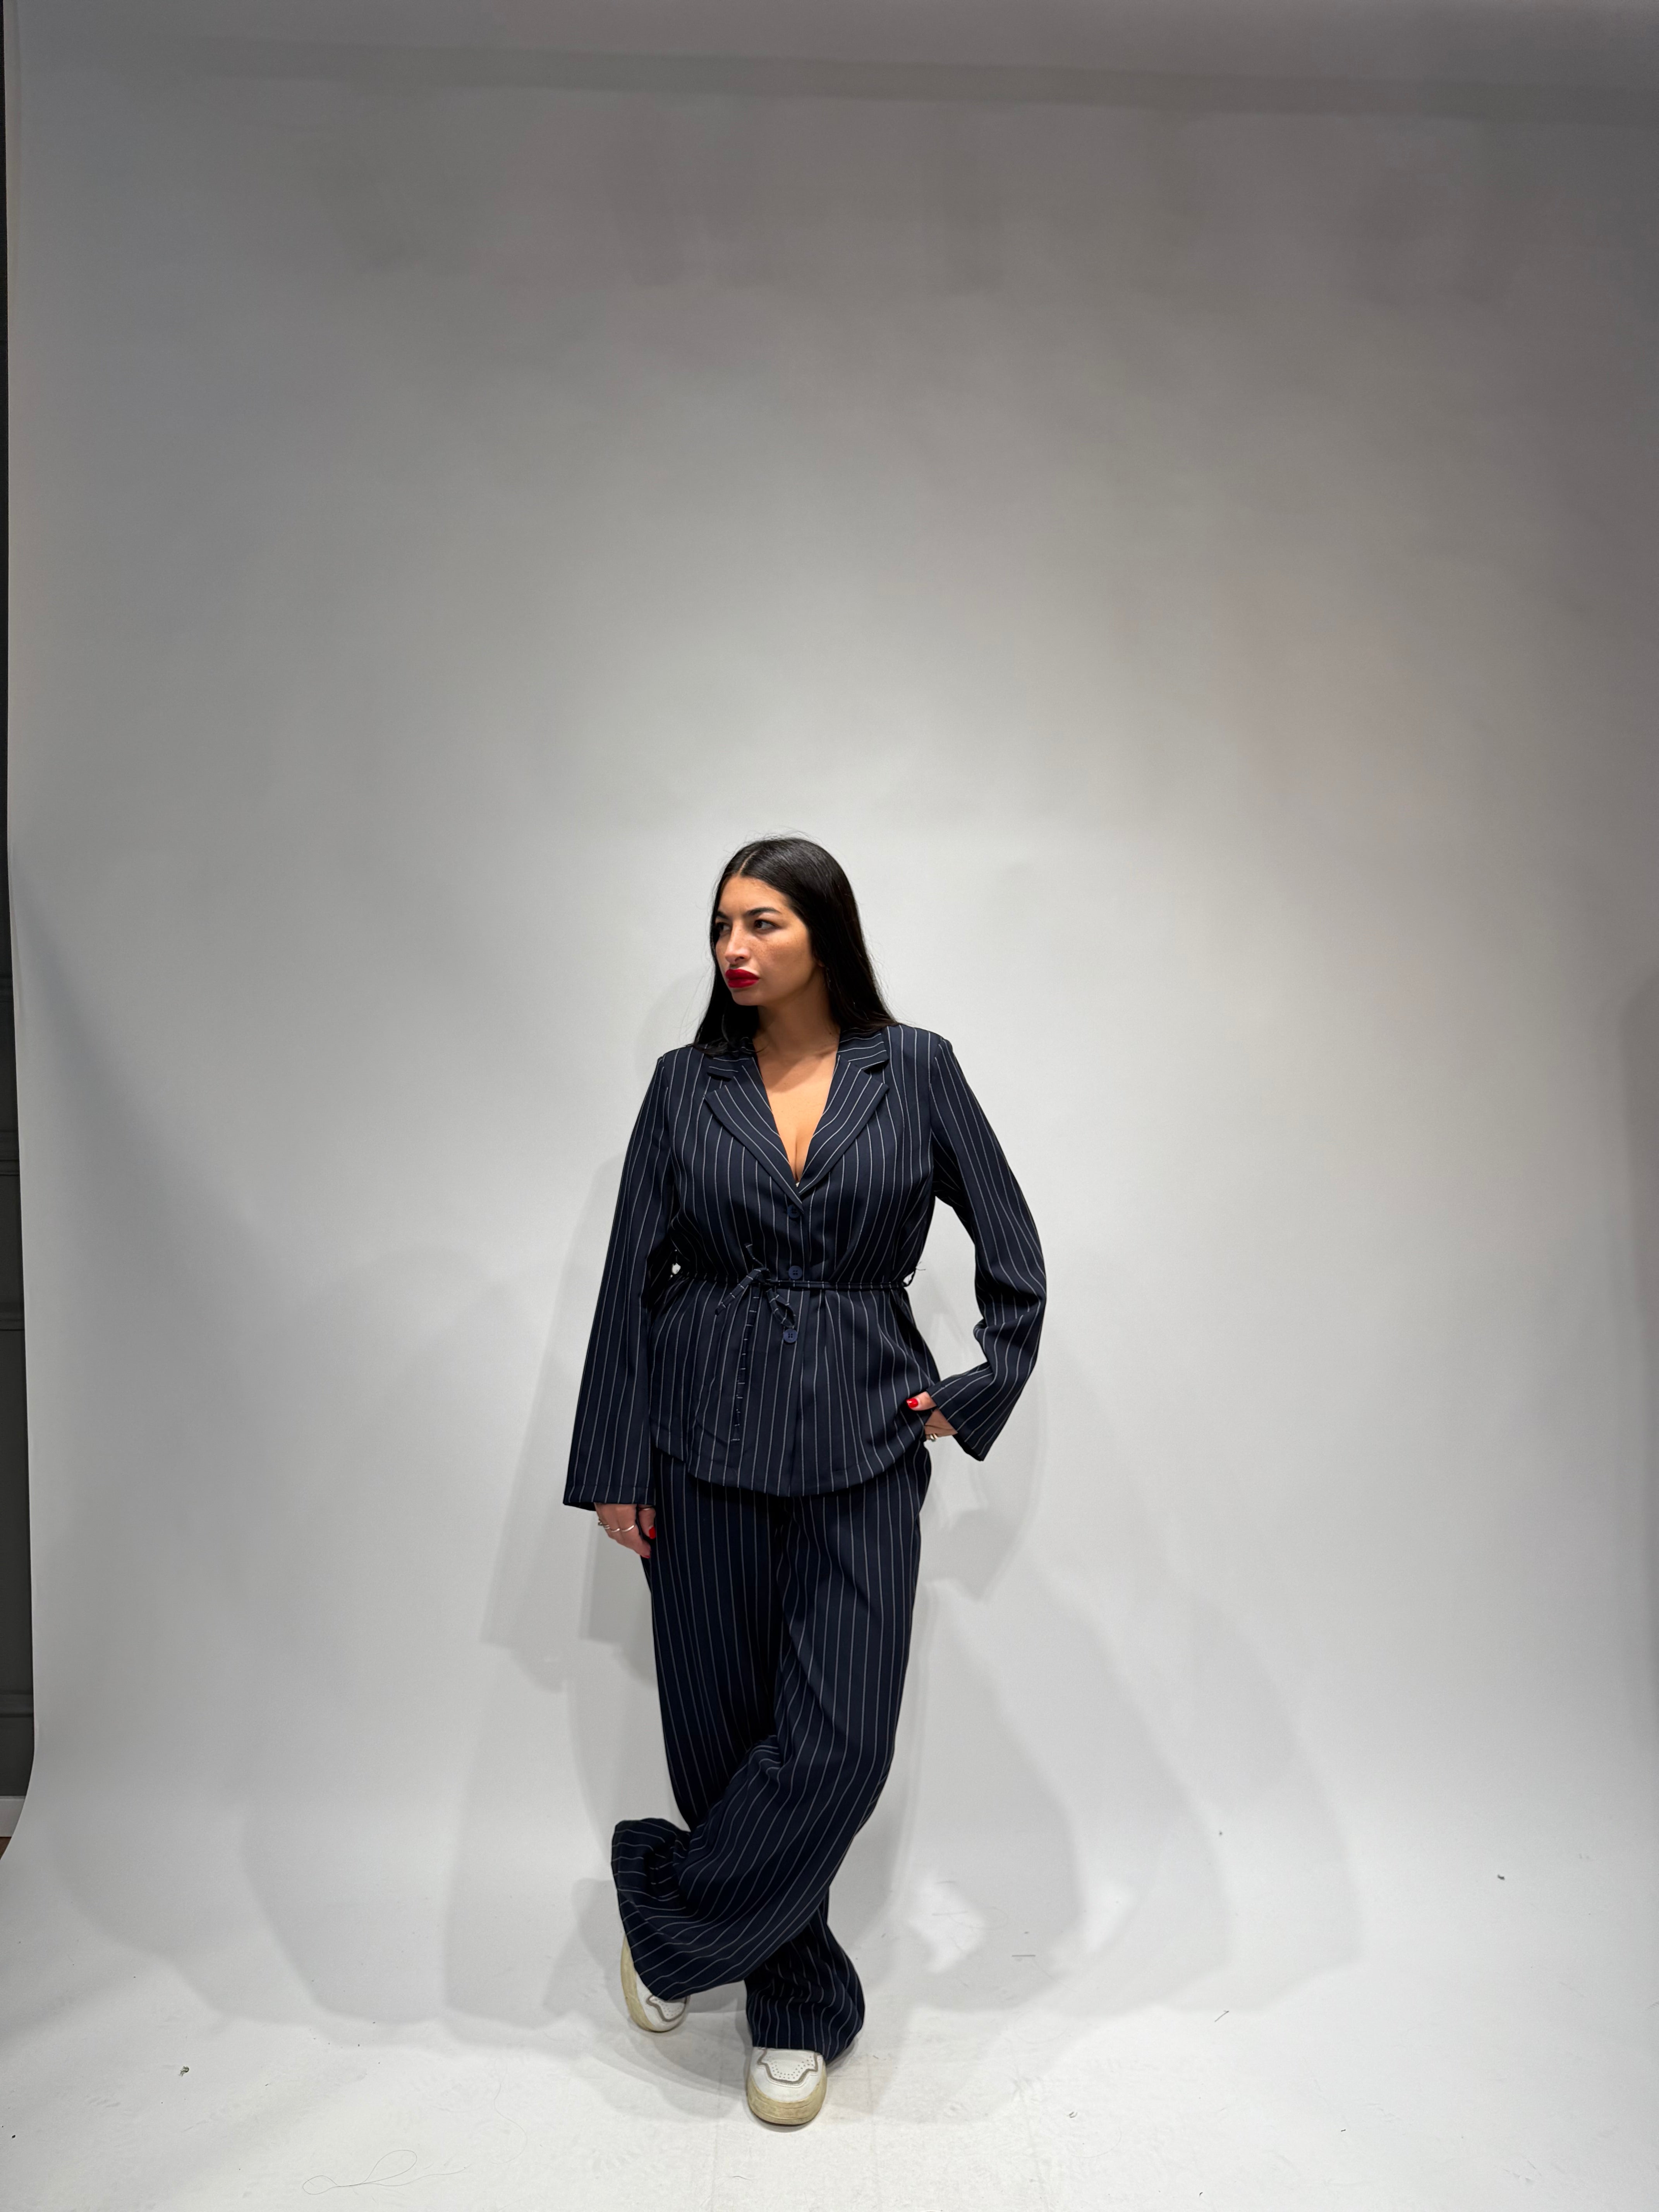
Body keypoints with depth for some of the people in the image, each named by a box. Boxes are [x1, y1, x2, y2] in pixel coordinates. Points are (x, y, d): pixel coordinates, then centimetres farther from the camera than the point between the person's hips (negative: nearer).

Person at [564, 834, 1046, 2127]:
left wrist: (978, 1396, 1)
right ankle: (799, 2009, 33)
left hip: (861, 1447, -1)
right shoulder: (687, 1085, 2)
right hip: (706, 1440, 1)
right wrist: (615, 1467, 1)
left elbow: (1014, 1253, 5)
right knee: (722, 1724, 9)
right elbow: (632, 1279, 2)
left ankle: (667, 1909, 24)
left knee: (839, 1742, -4)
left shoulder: (915, 1071, -1)